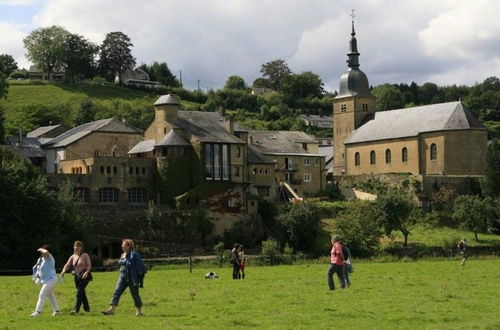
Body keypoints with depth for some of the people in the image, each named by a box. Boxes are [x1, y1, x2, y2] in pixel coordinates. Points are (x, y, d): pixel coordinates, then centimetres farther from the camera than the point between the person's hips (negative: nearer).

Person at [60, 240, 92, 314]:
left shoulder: (85, 255, -3)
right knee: (82, 292, 11)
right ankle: (86, 308, 25)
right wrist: (63, 271, -22)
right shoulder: (73, 257, 10)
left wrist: (86, 273, -25)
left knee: (79, 292, -17)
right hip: (77, 276, 6)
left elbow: (89, 265, -8)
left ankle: (76, 309, -24)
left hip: (84, 276, -6)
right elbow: (67, 264, -2)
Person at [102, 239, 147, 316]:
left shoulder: (134, 255, -13)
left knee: (135, 295, 3)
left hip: (132, 279, -7)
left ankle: (139, 311, 16)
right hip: (122, 278, 7)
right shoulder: (123, 255, 11)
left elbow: (141, 266, -13)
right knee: (117, 292, -6)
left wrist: (141, 277, -15)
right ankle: (112, 309, -11)